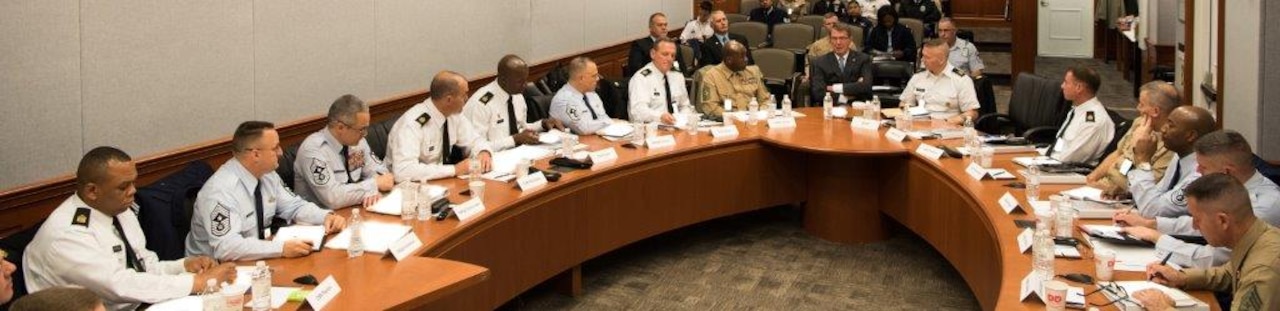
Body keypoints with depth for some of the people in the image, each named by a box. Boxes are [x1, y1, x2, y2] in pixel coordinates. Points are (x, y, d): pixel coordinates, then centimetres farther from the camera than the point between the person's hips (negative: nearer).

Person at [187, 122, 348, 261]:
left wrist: (326, 216, -8)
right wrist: (282, 248, -37)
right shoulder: (221, 191, -25)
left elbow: (294, 206, 11)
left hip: (255, 259, 7)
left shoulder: (267, 175, -1)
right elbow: (226, 247, -33)